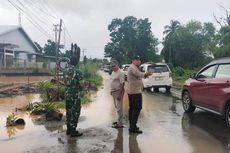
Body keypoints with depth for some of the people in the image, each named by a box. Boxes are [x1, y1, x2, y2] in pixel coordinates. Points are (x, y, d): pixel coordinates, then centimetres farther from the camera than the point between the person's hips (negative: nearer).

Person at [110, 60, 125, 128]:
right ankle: (119, 120, 29)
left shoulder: (120, 73, -17)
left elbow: (122, 84, -21)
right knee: (117, 107, 17)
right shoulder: (113, 72, 12)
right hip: (114, 91, 10)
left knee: (119, 108, -5)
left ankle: (120, 124, 0)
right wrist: (111, 90, 17)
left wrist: (120, 94, -24)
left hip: (118, 91, -9)